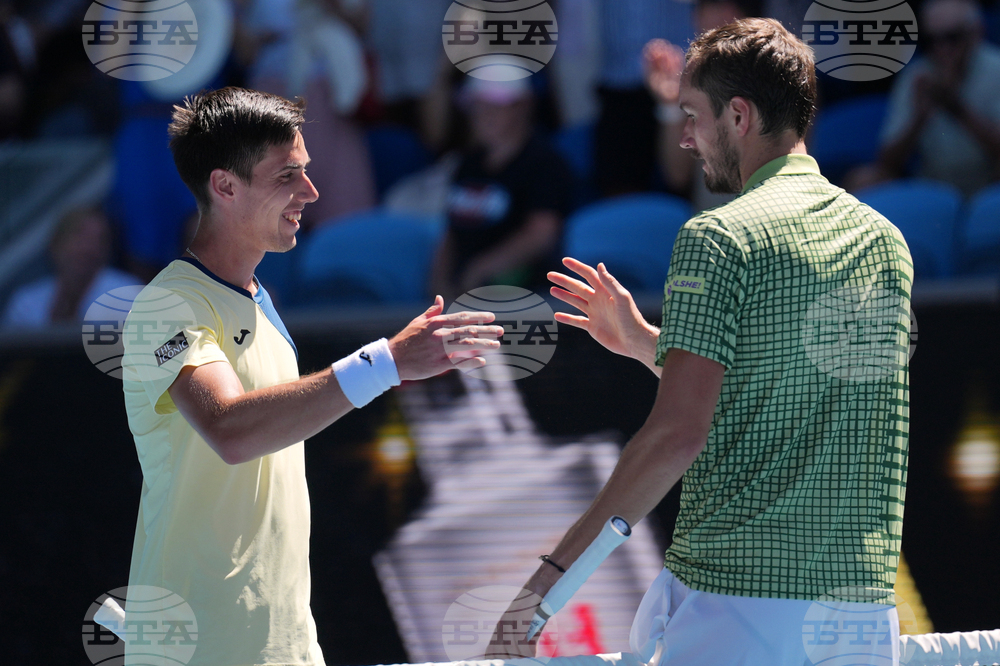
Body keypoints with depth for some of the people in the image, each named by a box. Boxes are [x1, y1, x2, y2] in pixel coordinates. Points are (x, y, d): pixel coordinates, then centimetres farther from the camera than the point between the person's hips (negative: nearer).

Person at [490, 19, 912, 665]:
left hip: (735, 595, -7)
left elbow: (679, 432, -17)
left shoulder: (717, 238, -8)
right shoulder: (886, 240, 13)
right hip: (865, 602, 7)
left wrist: (553, 570, -14)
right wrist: (641, 341, 27)